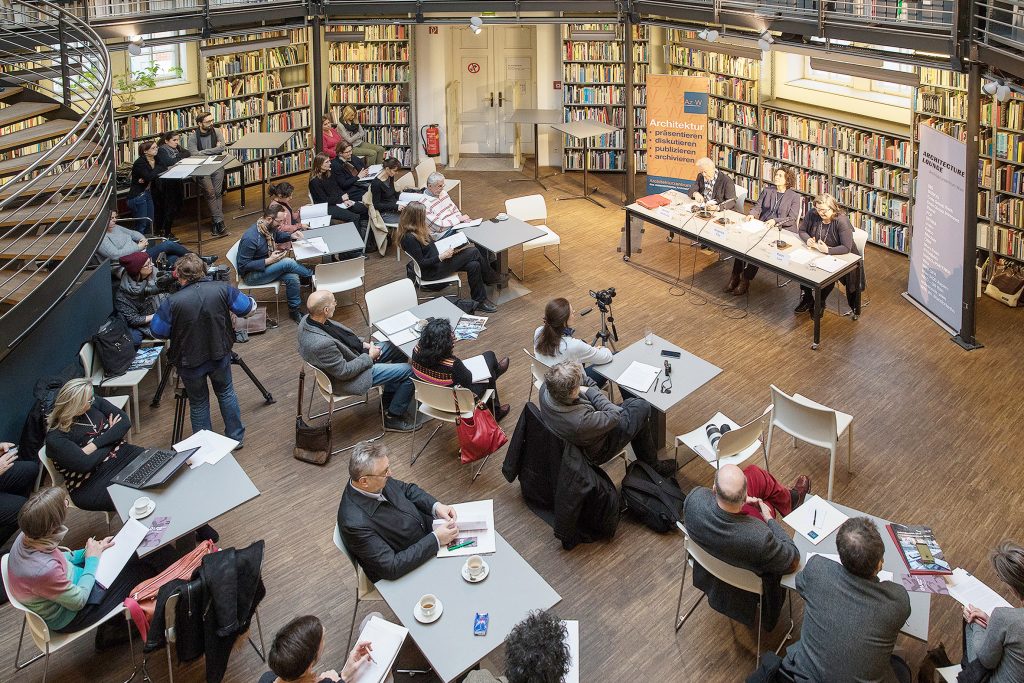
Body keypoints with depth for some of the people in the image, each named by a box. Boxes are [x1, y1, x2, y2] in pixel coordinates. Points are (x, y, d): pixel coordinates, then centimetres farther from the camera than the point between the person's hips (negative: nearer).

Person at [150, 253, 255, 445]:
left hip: (189, 362, -2)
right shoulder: (222, 289, -15)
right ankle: (236, 437, 36)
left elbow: (157, 332, -9)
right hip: (220, 355, 2)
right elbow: (249, 307, -2)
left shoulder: (172, 302, -23)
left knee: (198, 402, 18)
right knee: (226, 393, 26)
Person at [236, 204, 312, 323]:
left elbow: (278, 236, 20)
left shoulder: (270, 228, -6)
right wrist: (269, 261, -28)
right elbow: (243, 265, -25)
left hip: (267, 266, 8)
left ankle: (294, 310, -1)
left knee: (292, 277, -19)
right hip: (250, 275, -8)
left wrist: (291, 236, -1)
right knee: (288, 262, -25)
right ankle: (312, 275, 2)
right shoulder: (250, 238, -30)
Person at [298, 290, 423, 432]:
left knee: (398, 349, 16)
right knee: (408, 371, -5)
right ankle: (393, 418, 15)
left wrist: (362, 343, 0)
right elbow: (344, 371, -27)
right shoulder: (322, 344, -39)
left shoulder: (307, 320, -10)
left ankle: (388, 401, 29)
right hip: (349, 378, -9)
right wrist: (370, 357, -15)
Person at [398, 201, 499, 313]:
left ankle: (480, 301, 5)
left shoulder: (417, 230, 2)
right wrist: (442, 257, -23)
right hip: (431, 271, -9)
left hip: (437, 261, 9)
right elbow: (421, 263, -22)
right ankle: (491, 279, 10)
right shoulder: (409, 238, -26)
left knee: (474, 265, -8)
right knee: (474, 252, -11)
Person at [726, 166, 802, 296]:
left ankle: (745, 281, -20)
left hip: (783, 231, -4)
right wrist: (752, 214, -9)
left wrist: (775, 221, -20)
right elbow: (758, 207, 14)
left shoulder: (794, 196, 2)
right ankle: (735, 276, -17)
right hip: (762, 227, 4)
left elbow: (792, 219, -5)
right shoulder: (767, 191, 16)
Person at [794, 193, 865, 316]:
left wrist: (827, 250, -39)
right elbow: (802, 230, 7)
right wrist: (807, 239, -16)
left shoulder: (841, 221, -24)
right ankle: (806, 299, 0)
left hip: (838, 257, -5)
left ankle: (820, 303, -1)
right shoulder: (812, 214, -9)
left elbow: (847, 248, -26)